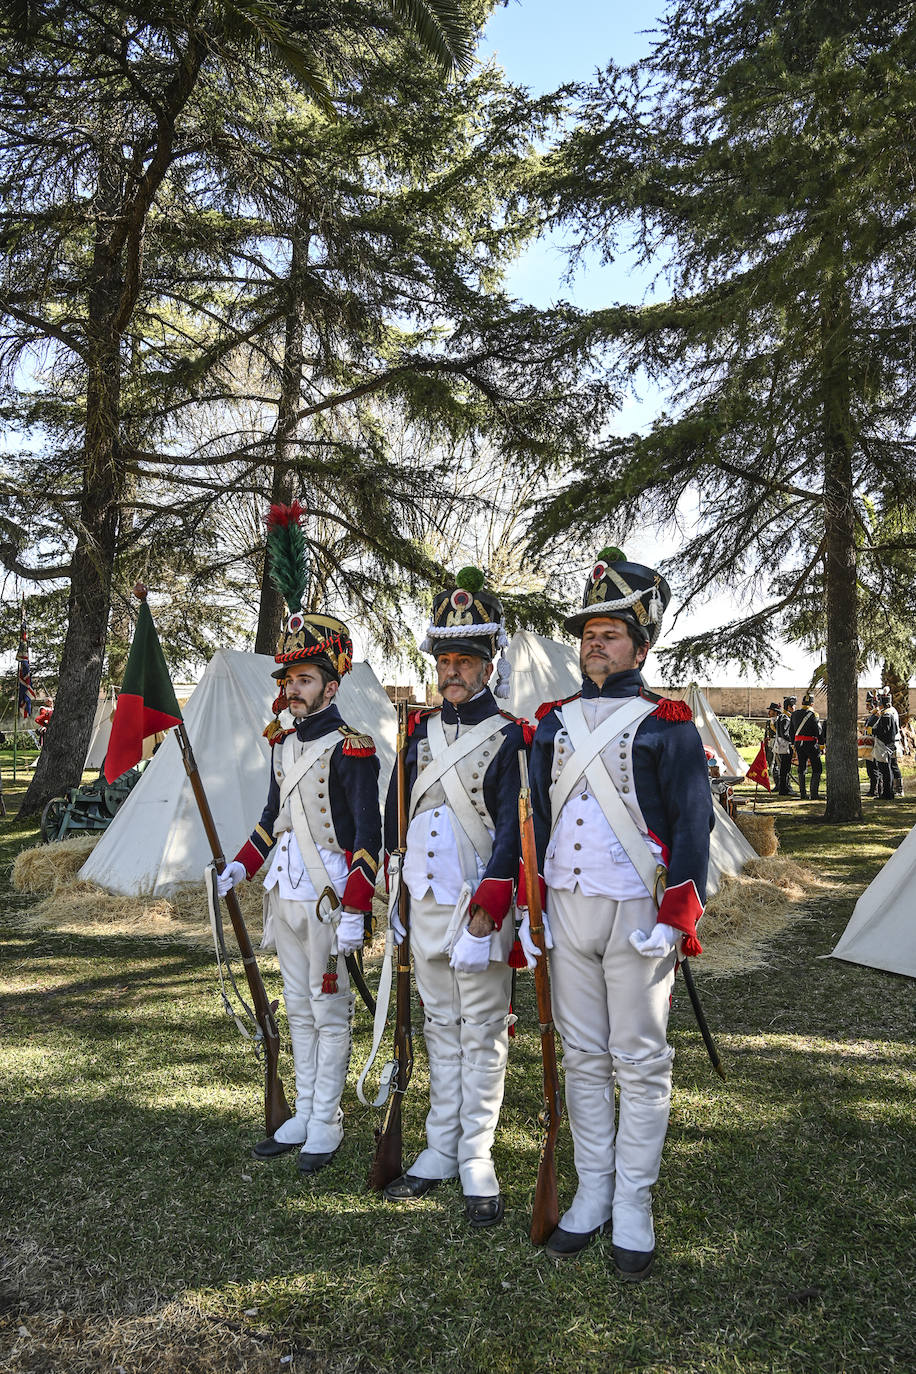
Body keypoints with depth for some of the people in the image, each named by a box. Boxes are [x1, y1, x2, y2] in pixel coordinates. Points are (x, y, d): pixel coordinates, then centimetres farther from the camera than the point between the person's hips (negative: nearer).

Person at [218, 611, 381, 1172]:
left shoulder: (351, 749, -14)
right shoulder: (284, 744, 10)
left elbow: (369, 835, -16)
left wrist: (355, 912, -20)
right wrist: (241, 866, 12)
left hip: (327, 895, -8)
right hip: (285, 891, 8)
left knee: (330, 1013, 5)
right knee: (299, 1009, 16)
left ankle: (326, 1126, 19)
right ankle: (303, 1115, 29)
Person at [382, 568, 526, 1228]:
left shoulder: (509, 736, -7)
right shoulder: (421, 732, 10)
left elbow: (512, 828, -11)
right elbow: (396, 814, 14)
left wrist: (488, 905, -16)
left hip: (478, 903, -5)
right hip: (425, 900, 6)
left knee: (482, 1033, 4)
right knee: (441, 1027, 15)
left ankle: (477, 1160, 15)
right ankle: (440, 1151, 25)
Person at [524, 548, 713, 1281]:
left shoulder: (668, 724, -4)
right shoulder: (554, 721, 9)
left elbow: (693, 826, -6)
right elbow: (536, 818, 12)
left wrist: (676, 919, -14)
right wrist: (530, 907, 7)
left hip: (638, 915, -4)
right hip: (567, 912, 4)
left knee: (640, 1064, 6)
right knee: (583, 1057, 13)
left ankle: (634, 1206, 21)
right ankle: (592, 1194, 27)